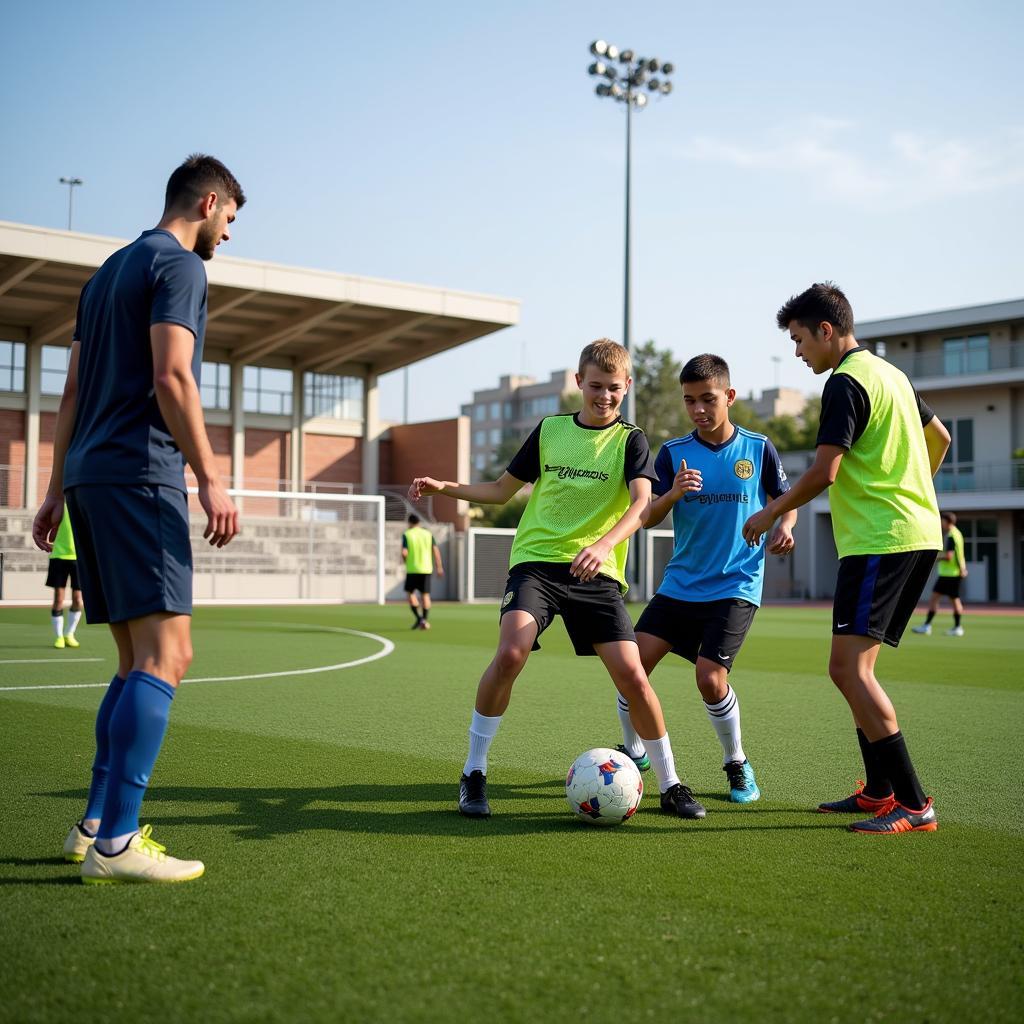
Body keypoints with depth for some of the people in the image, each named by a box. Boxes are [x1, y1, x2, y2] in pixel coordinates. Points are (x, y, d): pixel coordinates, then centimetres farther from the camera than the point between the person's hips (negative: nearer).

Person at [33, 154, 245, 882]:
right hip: (141, 475, -10)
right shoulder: (179, 265, -3)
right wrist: (211, 480, -18)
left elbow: (73, 394, 22)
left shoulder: (109, 271, 24)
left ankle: (96, 824, 13)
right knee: (165, 657, -12)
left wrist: (59, 491, 23)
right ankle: (115, 844, -16)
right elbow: (171, 378, -16)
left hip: (90, 478, 10)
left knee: (138, 661, 12)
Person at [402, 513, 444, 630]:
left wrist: (405, 560, 8)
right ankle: (425, 621, 1)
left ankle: (419, 618, -5)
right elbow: (436, 550, 0)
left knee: (410, 593, 10)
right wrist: (439, 567, 3)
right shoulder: (428, 534, 6)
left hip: (412, 569, -3)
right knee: (425, 595, 7)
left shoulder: (406, 535, -4)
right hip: (426, 569, 3)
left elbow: (404, 552, -14)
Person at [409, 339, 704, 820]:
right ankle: (473, 775, -7)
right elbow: (501, 489, 20)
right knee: (510, 653, -24)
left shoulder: (630, 441, 3)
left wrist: (604, 545, -33)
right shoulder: (549, 429, 11)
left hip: (597, 573, 0)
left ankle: (670, 786, 11)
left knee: (632, 675, -10)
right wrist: (443, 486, 5)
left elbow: (641, 503, -14)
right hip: (536, 560, 1)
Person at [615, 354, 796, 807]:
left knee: (710, 679, -16)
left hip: (736, 586, -3)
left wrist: (784, 526, -9)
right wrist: (673, 493, -22)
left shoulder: (758, 449, -1)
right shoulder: (673, 453, 1)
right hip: (680, 583, 3)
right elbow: (647, 519, -2)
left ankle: (737, 764, 10)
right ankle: (632, 752, 20)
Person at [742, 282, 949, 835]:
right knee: (855, 667, 15)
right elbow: (940, 438, 31)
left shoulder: (846, 382, -11)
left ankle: (913, 805, -13)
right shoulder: (891, 374, 19)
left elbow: (824, 472, -17)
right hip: (919, 533, 10)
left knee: (849, 668, -13)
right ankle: (879, 790, 19)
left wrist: (770, 513, -3)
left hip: (879, 540, -10)